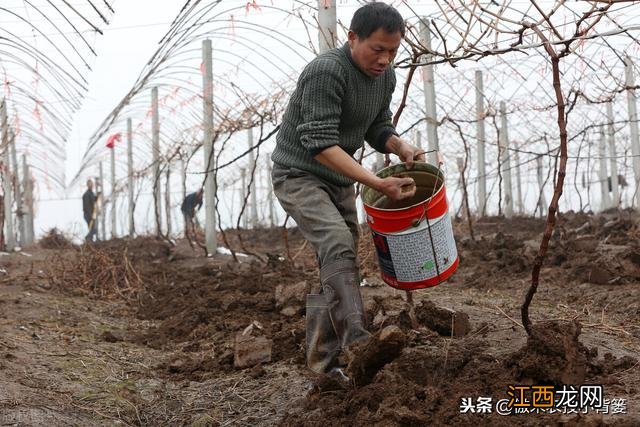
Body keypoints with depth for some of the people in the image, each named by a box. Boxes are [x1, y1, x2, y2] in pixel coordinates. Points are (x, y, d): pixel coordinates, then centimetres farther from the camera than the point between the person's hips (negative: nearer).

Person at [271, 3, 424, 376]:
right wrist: (378, 184, -36)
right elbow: (320, 143, -30)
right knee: (338, 246, -28)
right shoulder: (327, 72, -25)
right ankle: (358, 341, -38)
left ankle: (324, 360, 11)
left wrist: (400, 146, -11)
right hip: (299, 174, -8)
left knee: (339, 264, 5)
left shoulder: (386, 77, 2)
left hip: (340, 178, 8)